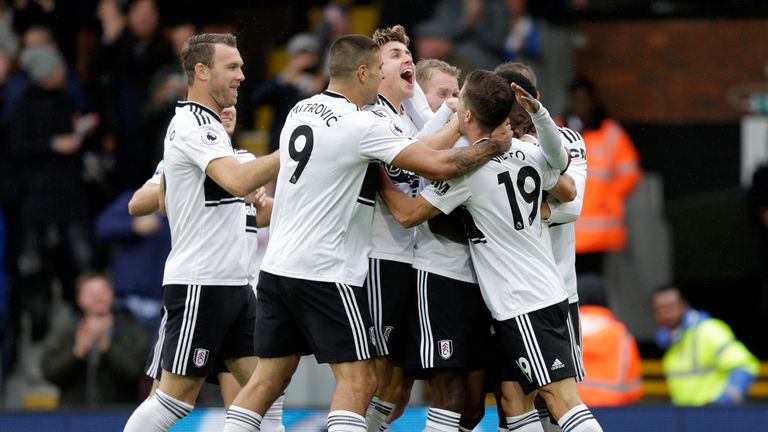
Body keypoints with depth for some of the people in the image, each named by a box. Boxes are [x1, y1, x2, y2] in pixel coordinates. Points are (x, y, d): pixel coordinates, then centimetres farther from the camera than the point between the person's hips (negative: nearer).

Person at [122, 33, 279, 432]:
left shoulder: (203, 125, 18)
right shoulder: (194, 125, -14)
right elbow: (239, 181, -29)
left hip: (232, 281, 10)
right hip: (200, 283, -10)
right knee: (177, 397, -7)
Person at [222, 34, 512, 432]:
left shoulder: (300, 111, 12)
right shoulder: (361, 125, -13)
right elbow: (438, 165, -16)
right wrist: (493, 145, 1)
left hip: (278, 265, 8)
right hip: (324, 273, -8)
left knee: (269, 376, 11)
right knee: (357, 380, -5)